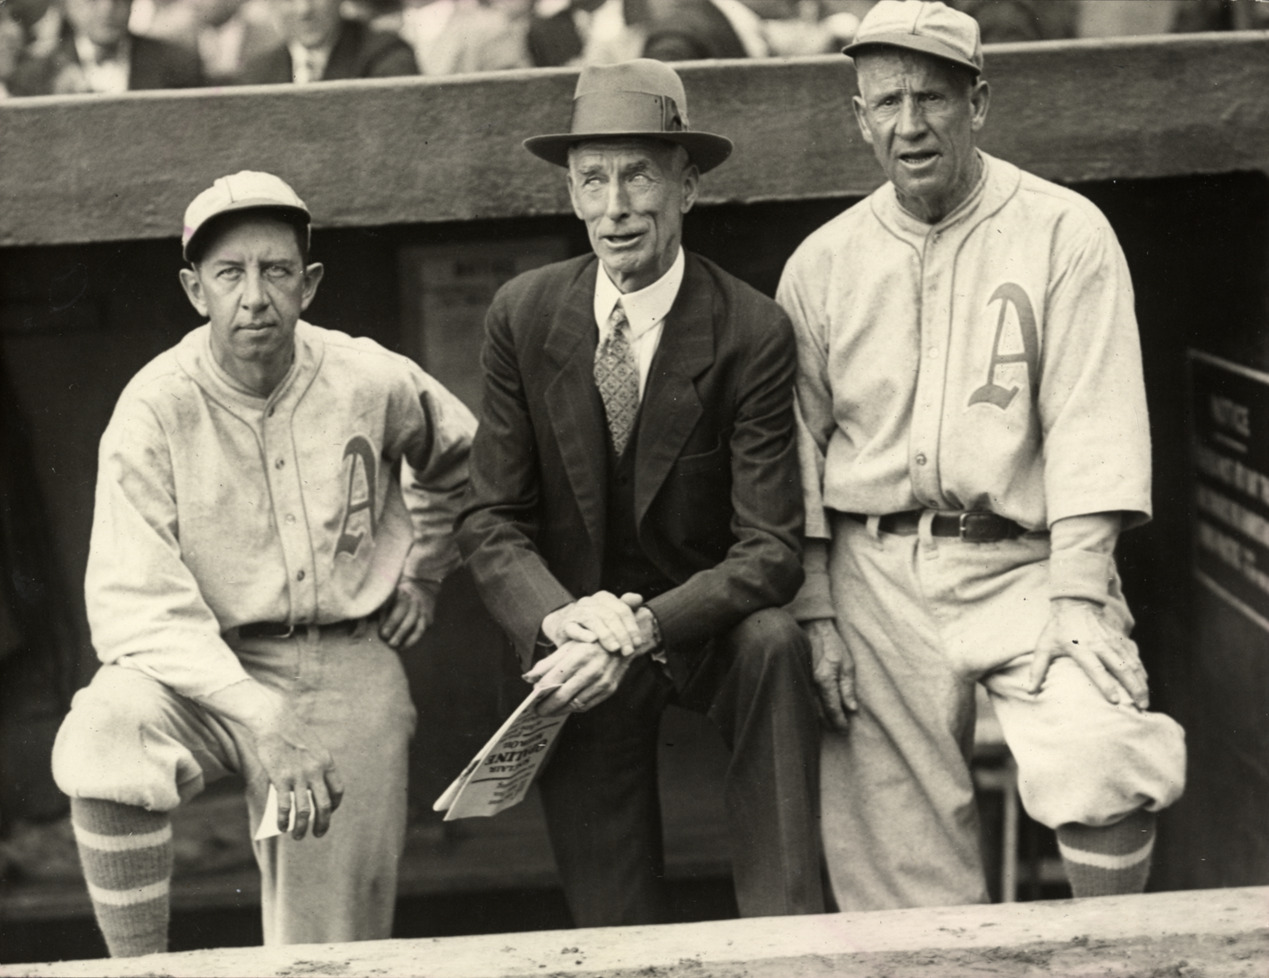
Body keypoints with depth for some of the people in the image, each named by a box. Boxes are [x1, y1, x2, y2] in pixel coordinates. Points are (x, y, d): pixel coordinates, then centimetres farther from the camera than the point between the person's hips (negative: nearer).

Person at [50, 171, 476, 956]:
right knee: (102, 737, -33)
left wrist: (425, 571, 15)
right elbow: (138, 608, -18)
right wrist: (262, 721, -28)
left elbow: (457, 458, 21)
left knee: (334, 946, -2)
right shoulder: (155, 409, -12)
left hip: (348, 674, 2)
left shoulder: (373, 383, -4)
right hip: (206, 665, -2)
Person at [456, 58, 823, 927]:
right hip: (573, 632, 2)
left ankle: (789, 941, -28)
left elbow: (771, 552, -17)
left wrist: (639, 630, -32)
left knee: (774, 642, -34)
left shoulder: (752, 332, -13)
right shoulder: (523, 317, -4)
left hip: (705, 624, -2)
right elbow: (490, 522, -3)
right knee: (612, 927, -3)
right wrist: (565, 622, -23)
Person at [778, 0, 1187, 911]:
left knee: (1100, 766, -25)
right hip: (873, 575, 3)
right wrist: (816, 613, 3)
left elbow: (1092, 426, -6)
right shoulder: (822, 264, 9)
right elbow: (800, 456, 11)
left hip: (1024, 563, -2)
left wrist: (1075, 598, -16)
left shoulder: (1065, 232, 1)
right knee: (897, 856, -1)